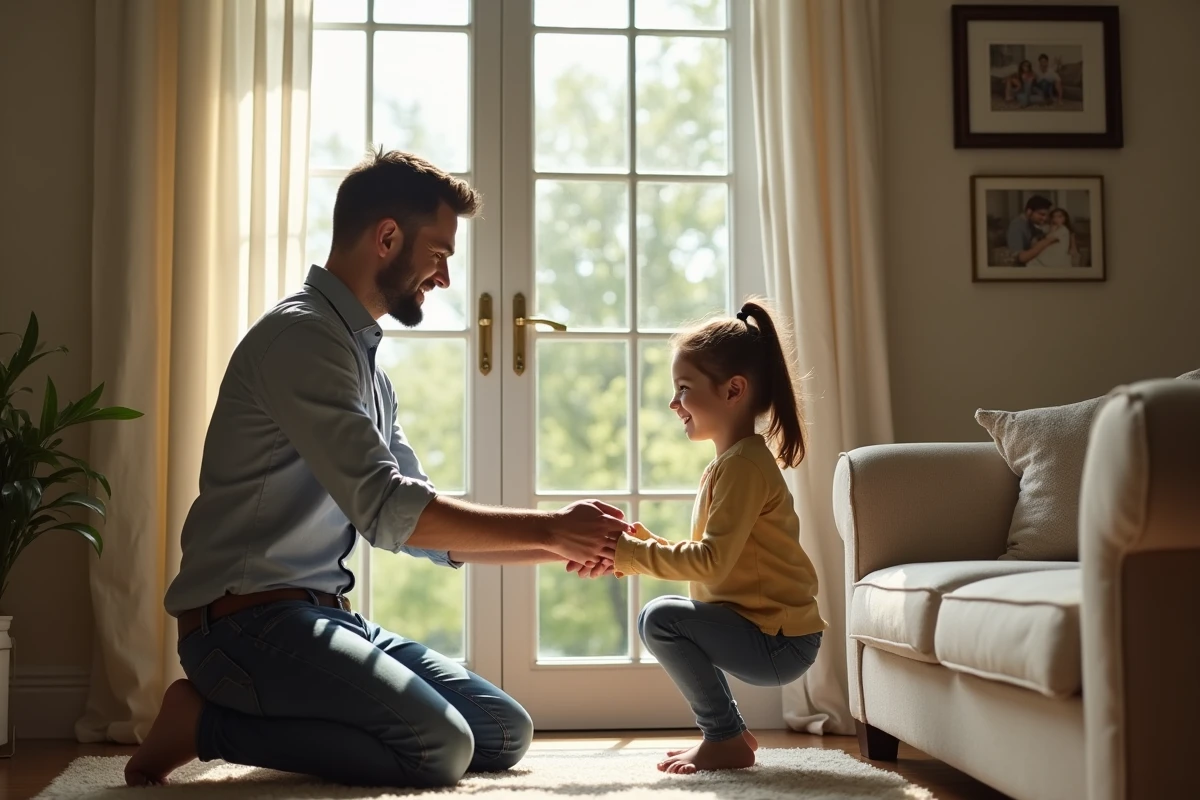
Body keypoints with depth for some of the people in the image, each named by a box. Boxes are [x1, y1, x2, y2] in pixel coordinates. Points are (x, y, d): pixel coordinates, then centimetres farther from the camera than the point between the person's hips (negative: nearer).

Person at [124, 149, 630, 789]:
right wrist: (548, 529, -13)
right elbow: (387, 511, -21)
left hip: (322, 617, 9)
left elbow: (427, 528, 17)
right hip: (248, 619, -9)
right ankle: (206, 723, -7)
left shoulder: (363, 358, 18)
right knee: (441, 747, -25)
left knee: (505, 733, 1)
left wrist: (565, 547, 8)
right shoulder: (302, 335, -13)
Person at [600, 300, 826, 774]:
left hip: (778, 642, -10)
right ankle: (728, 732, 21)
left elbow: (711, 561, -25)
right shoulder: (729, 464, 14)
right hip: (761, 631, 10)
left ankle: (725, 739, -6)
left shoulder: (744, 465, -17)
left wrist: (630, 553, -19)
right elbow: (713, 561, 14)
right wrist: (646, 545, 2)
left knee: (661, 619, -20)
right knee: (675, 622, 20)